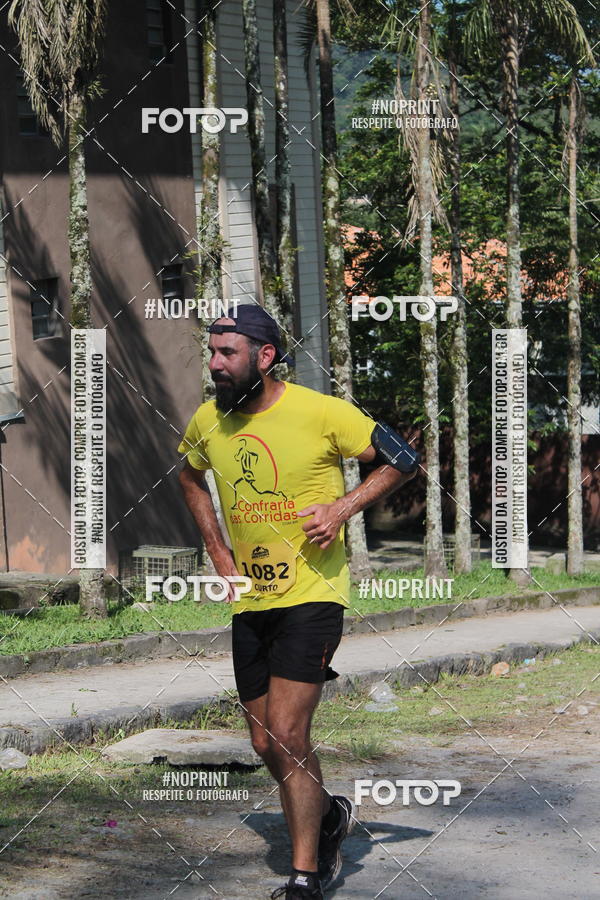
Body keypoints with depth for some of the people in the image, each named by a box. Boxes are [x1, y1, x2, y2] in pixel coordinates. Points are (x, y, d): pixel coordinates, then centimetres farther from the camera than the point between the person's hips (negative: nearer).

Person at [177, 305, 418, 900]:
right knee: (266, 745, 10)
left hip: (312, 594, -6)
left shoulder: (321, 412, -13)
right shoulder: (207, 422, 2)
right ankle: (329, 814, 39)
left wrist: (344, 507, -14)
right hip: (250, 600, 6)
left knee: (287, 735, -15)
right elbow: (190, 477, 25)